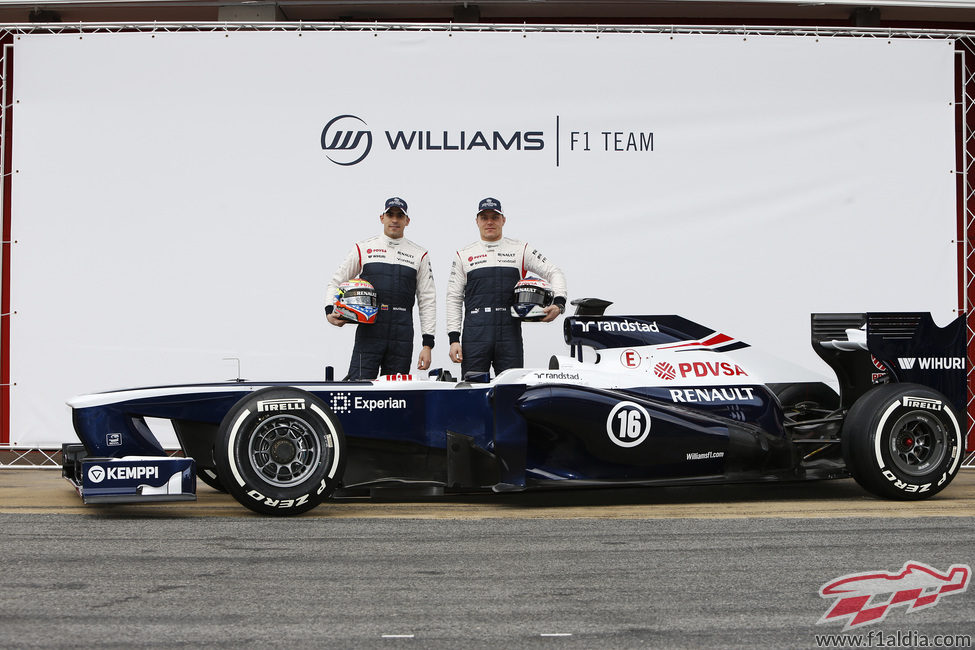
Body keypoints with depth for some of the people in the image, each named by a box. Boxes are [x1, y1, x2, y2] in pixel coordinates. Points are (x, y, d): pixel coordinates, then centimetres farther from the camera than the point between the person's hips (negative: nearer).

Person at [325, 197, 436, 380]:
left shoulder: (419, 255, 11)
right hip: (369, 333, -1)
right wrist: (330, 312, -5)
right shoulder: (363, 248, 9)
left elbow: (427, 302, 10)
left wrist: (428, 344, 3)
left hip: (402, 339, 1)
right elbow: (336, 283, 15)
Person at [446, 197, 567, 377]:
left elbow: (554, 273, 14)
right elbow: (454, 298, 11)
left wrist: (558, 303, -5)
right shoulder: (464, 255, 13)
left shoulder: (520, 250, 12)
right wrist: (454, 338, 2)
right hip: (475, 334, 0)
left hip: (510, 334, 0)